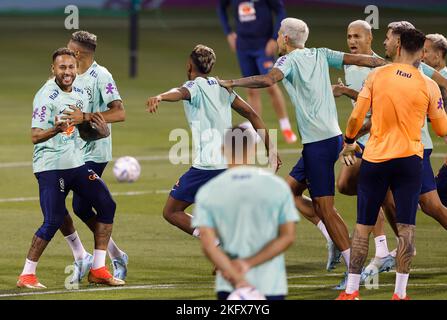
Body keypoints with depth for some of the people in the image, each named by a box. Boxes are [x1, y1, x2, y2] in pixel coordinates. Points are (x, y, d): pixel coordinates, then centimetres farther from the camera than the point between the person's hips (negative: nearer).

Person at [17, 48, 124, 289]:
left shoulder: (81, 95, 9)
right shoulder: (46, 96, -15)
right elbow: (35, 136, -20)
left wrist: (101, 131, -5)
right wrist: (56, 129, -41)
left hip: (76, 162, 8)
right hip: (50, 166, -8)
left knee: (106, 205, 2)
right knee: (53, 221, -13)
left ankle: (98, 269, 9)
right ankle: (27, 275, -1)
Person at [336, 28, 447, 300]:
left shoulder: (376, 76, -2)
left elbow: (356, 117, -1)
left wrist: (348, 143, 17)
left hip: (375, 159, 1)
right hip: (409, 159, -1)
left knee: (363, 226, 8)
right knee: (406, 227, 1)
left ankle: (352, 290, 10)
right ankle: (400, 293, -4)